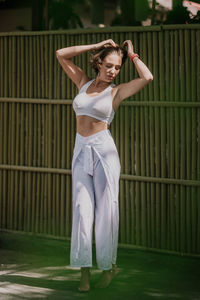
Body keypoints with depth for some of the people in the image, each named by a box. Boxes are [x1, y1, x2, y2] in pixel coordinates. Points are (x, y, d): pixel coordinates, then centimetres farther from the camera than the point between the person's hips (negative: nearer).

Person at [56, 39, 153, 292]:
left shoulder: (116, 92, 1)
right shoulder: (84, 83, 12)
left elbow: (147, 77, -14)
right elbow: (61, 54, 13)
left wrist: (131, 54, 0)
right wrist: (97, 45, 9)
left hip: (104, 150, -3)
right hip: (81, 152, 3)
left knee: (106, 210, 1)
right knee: (82, 210, -2)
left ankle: (109, 266, 16)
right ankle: (85, 273, 0)